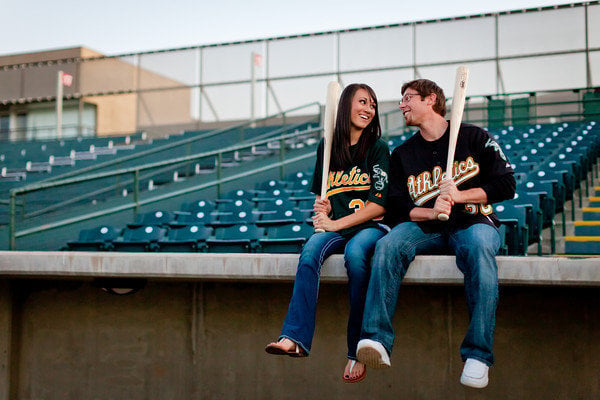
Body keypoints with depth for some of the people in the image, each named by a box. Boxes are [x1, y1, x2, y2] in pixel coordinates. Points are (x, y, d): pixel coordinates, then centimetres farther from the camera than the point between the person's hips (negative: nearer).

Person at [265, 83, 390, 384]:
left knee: (355, 252, -37)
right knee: (310, 251, -30)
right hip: (334, 228, 3)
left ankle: (358, 351, -31)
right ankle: (295, 337, -41)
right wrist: (322, 208, -1)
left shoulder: (378, 148, 2)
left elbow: (379, 205, -6)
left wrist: (335, 224, -11)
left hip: (369, 227, -3)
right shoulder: (327, 148, 14)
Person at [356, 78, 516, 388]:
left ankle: (477, 355, -39)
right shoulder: (402, 154, 16)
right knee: (388, 246, -30)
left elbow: (506, 184, 2)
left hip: (473, 222, -2)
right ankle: (376, 340, -40)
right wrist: (431, 212, -13)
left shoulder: (474, 137, 7)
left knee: (478, 247, -39)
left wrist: (460, 195, -12)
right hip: (426, 226, 3)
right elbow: (396, 208, 6)